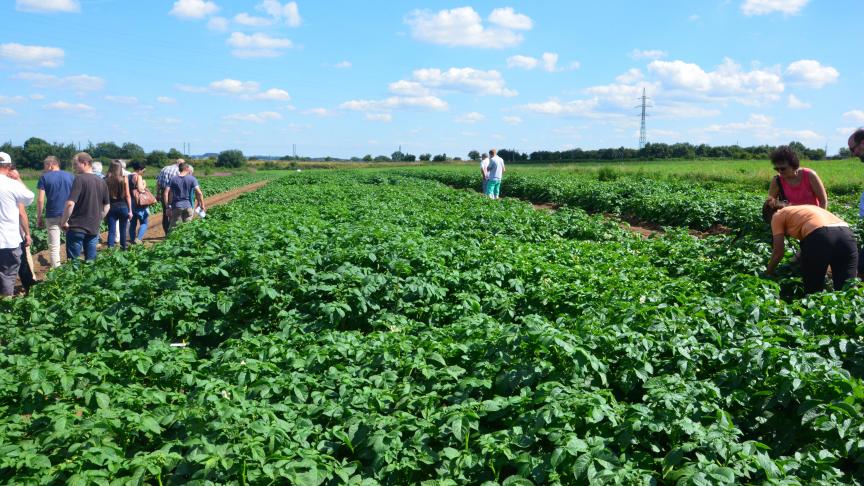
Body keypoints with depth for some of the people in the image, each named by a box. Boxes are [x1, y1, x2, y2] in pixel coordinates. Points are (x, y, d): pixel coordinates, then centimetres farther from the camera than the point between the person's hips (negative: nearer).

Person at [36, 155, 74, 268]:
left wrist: (39, 217, 1)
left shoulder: (45, 177, -2)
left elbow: (40, 200, -6)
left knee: (54, 247, 3)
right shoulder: (71, 176, 5)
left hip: (52, 216, -2)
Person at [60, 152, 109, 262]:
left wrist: (63, 222, -9)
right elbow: (107, 206, 15)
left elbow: (70, 204, -20)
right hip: (93, 228, 6)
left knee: (74, 261, 1)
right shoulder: (101, 181, 7)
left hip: (77, 227, -6)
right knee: (91, 261, 10)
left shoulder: (80, 179, -12)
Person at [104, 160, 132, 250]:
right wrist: (130, 210, 1)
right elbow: (127, 196, -4)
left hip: (111, 208, 0)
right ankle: (123, 247, 24)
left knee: (111, 230, 2)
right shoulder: (124, 179, -6)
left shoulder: (106, 180, -4)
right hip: (123, 207, 0)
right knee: (123, 230, 14)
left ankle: (110, 247, -9)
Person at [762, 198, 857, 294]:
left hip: (819, 236, -6)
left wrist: (768, 273, 31)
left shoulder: (777, 216, 21)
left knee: (813, 290, 9)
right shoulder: (804, 209, 39)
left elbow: (778, 252, 17)